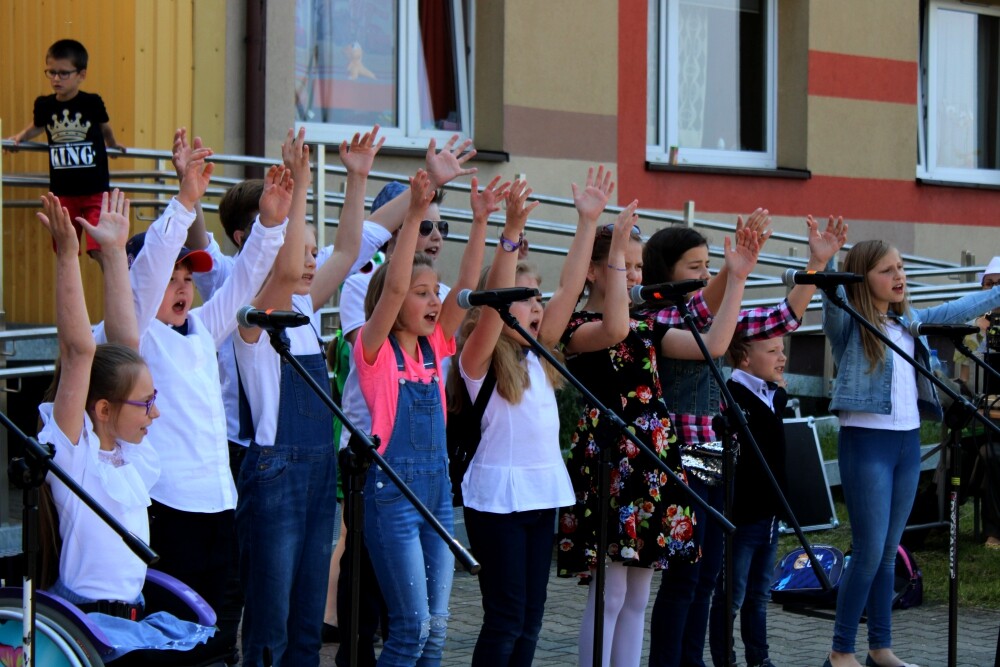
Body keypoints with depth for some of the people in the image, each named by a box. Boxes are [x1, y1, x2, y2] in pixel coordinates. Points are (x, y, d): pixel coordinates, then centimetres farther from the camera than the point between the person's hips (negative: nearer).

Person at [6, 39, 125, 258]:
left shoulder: (92, 103, -8)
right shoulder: (44, 105, -2)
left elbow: (105, 128, 13)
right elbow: (36, 127, 20)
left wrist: (112, 144, 30)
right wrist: (19, 137, 5)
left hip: (94, 190, -3)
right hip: (63, 192, 3)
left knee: (98, 249, -12)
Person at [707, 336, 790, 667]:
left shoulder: (776, 397, 11)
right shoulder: (731, 396, -17)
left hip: (768, 513, 8)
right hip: (740, 515, -8)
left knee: (759, 595, 17)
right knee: (730, 597, 2)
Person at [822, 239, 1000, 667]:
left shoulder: (910, 320, 13)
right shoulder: (848, 322, -6)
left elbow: (960, 310, 26)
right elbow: (833, 298, -27)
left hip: (908, 441, 6)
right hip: (866, 440, -6)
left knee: (889, 552, 10)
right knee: (869, 551, -9)